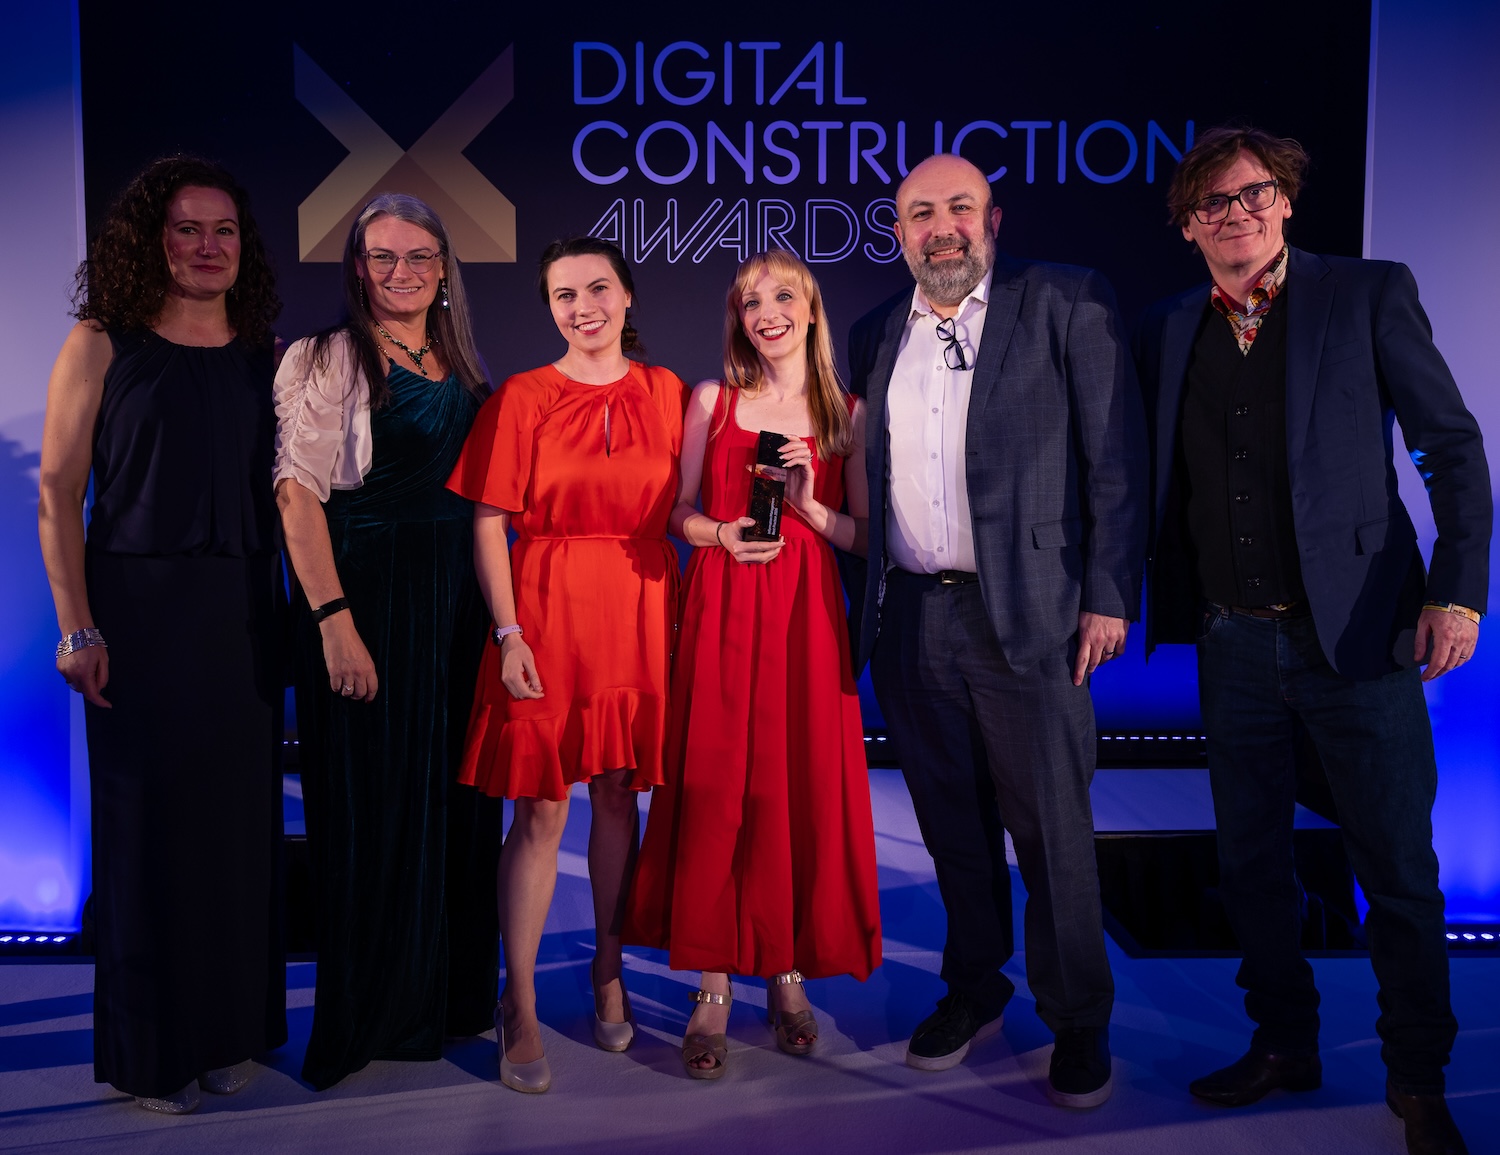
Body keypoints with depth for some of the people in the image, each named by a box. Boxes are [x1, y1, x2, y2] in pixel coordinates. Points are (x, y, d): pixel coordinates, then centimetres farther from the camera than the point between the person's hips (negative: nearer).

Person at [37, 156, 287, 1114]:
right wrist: (77, 627, -11)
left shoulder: (265, 355, 9)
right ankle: (154, 1046, 20)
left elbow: (287, 494, 10)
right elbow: (58, 495, -4)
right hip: (138, 612, -3)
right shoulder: (103, 346, -1)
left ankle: (230, 1028, 25)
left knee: (239, 815, 8)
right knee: (149, 819, 3)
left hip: (243, 615, 4)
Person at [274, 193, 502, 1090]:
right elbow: (298, 494, -12)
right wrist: (333, 620, -19)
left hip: (458, 603, 6)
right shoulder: (326, 361, -4)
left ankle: (452, 990, 28)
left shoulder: (465, 368, 14)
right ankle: (375, 1010, 18)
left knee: (457, 798, 12)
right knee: (375, 805, 1)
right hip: (368, 600, -6)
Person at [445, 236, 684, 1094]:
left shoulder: (665, 393, 8)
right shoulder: (522, 399, 0)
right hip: (547, 610, -3)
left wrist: (684, 613, 3)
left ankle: (609, 975, 27)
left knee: (620, 792, 11)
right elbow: (490, 524, -2)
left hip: (642, 611, 3)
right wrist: (509, 632, -11)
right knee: (541, 806, -1)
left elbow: (680, 511, 11)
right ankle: (521, 1009, 10)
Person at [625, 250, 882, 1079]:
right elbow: (679, 512, 9)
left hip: (808, 614, 1)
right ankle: (715, 987, 8)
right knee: (715, 786, -2)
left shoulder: (847, 414, 8)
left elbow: (866, 536, 6)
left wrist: (809, 506, -10)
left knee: (803, 786, 2)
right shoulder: (712, 401, 8)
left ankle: (789, 972, 18)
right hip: (722, 611, 0)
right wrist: (723, 534, -10)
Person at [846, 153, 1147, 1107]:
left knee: (1051, 829, 4)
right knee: (953, 823, 15)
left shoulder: (1069, 303, -1)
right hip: (909, 621, 4)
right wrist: (864, 603, 7)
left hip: (1027, 615, -4)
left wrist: (1109, 596, -9)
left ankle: (1079, 1019, 23)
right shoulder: (877, 335, 12)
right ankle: (975, 990, 33)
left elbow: (1116, 456, -4)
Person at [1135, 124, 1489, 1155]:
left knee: (1401, 869, 5)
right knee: (1251, 863, 14)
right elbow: (1156, 479, 10)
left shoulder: (1371, 295, -1)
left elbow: (1454, 447, -2)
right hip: (1233, 643, 4)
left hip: (1357, 635, -3)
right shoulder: (1168, 330, 9)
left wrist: (1459, 589, -9)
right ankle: (1285, 1045, 33)